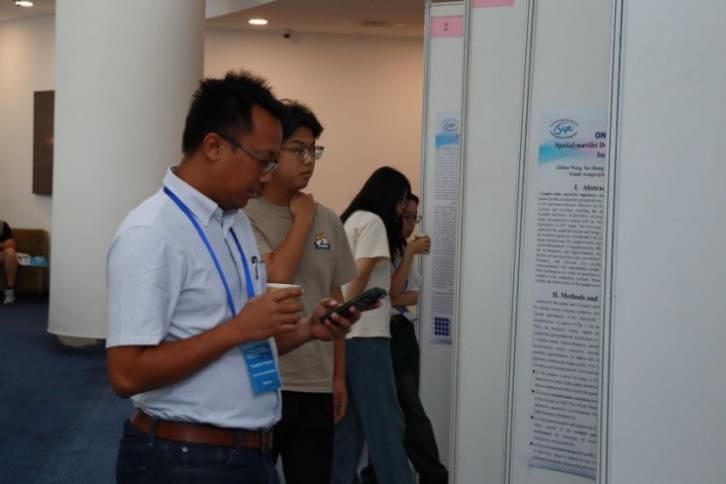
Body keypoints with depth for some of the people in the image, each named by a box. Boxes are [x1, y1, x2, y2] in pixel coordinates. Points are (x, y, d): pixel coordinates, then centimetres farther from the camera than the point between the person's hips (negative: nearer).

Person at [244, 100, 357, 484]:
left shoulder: (329, 221, 8)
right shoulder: (245, 217, -8)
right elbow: (276, 276, -23)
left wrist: (339, 376, 13)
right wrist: (302, 218, -10)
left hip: (317, 385, 5)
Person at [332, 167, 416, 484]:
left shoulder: (351, 220, 19)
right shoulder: (372, 222, -6)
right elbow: (360, 277, -13)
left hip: (347, 335, 9)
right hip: (365, 335, -9)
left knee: (349, 421, 10)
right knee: (385, 420, -6)